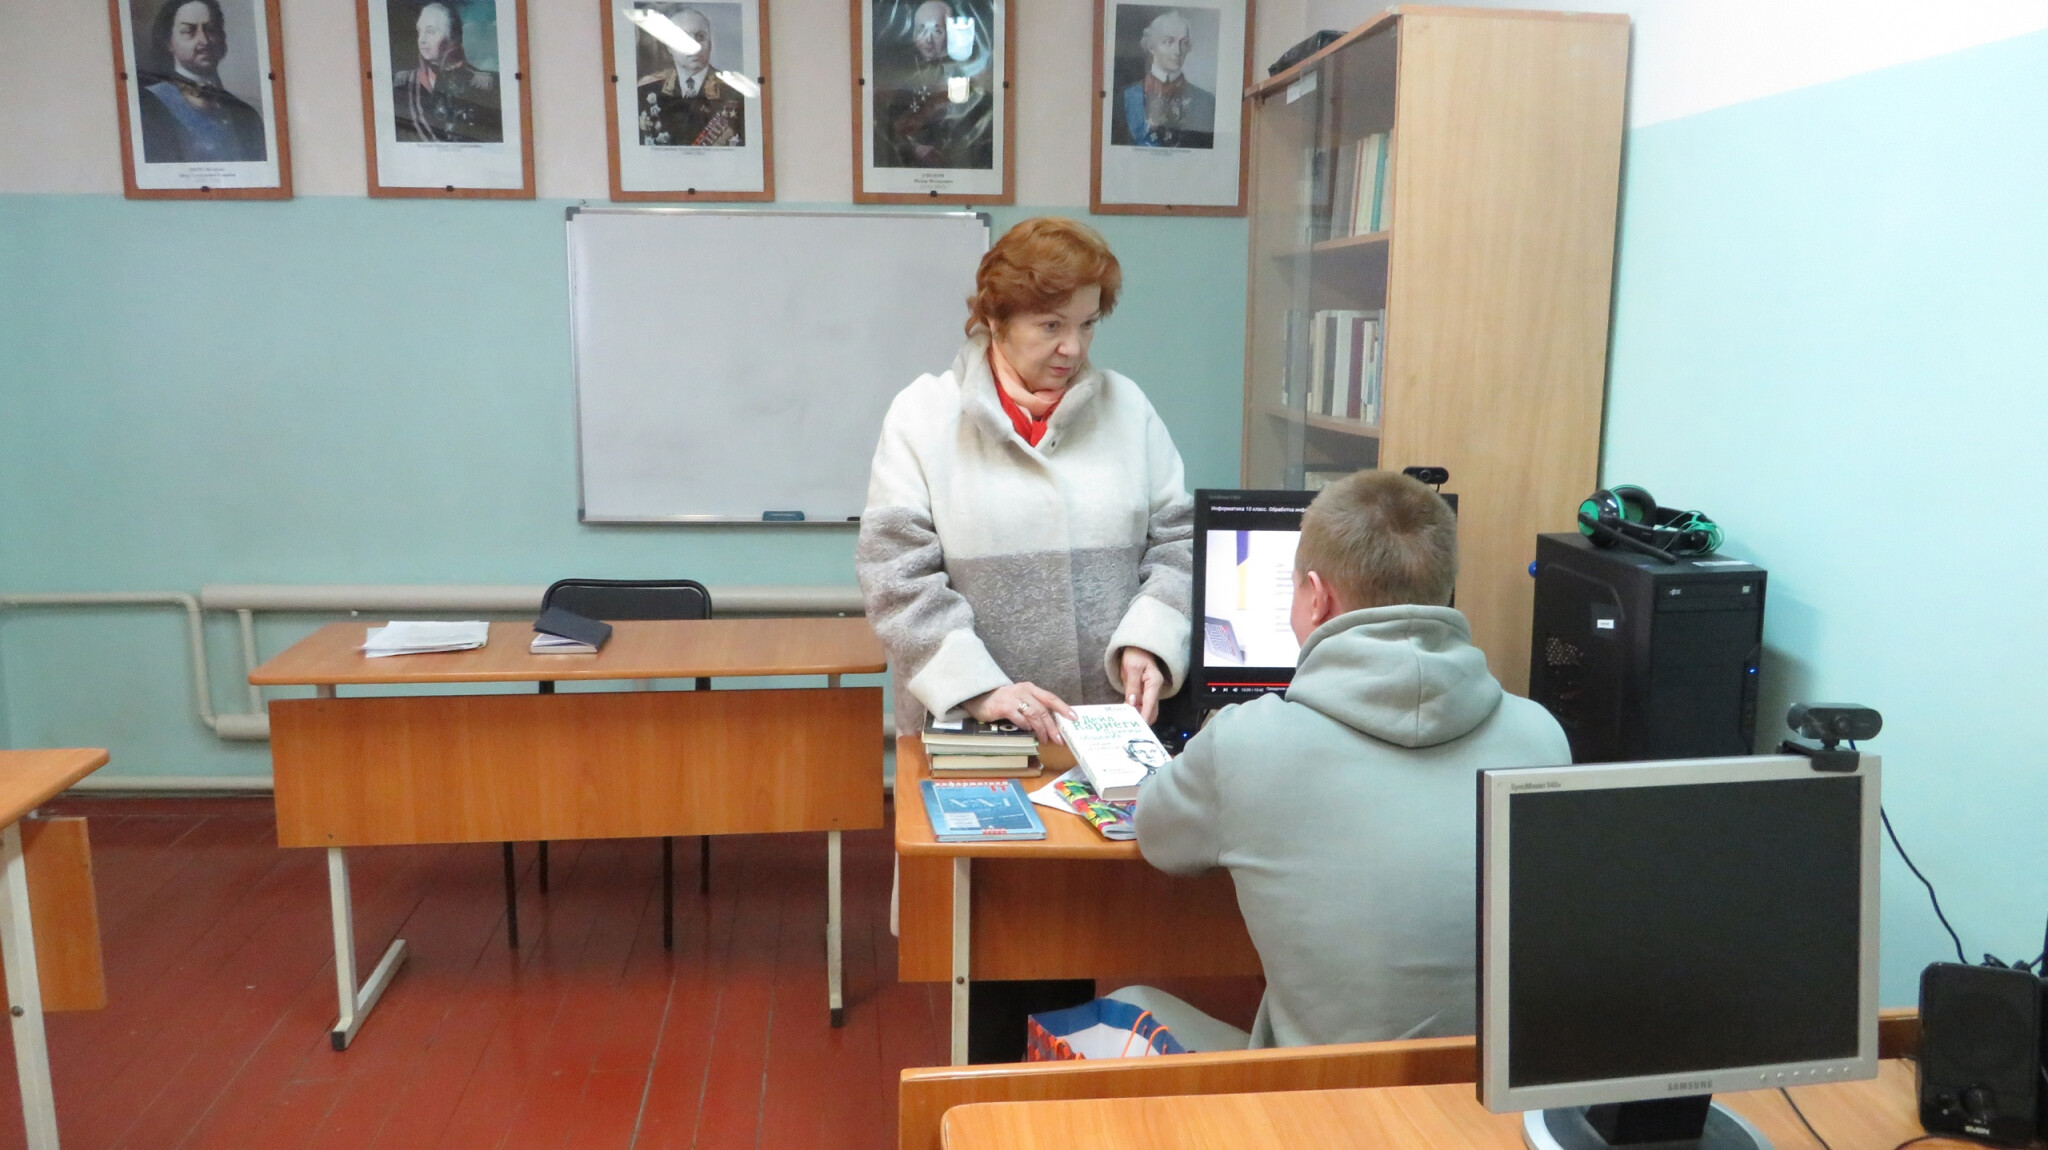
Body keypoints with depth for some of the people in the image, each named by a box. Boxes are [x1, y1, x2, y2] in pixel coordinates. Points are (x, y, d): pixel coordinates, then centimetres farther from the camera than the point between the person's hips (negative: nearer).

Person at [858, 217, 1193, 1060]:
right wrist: (981, 688, -19)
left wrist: (1147, 643, -11)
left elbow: (1175, 542, 6)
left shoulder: (1125, 407, 7)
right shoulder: (926, 416, -2)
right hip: (975, 735, -2)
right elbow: (898, 574, -9)